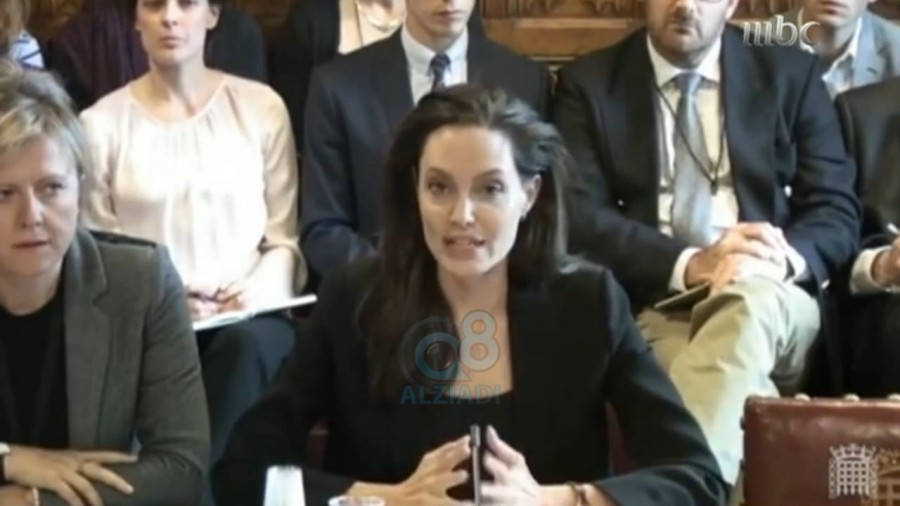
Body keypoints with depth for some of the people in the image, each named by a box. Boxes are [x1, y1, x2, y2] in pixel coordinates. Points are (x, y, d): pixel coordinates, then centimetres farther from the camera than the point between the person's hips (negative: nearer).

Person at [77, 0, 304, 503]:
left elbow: (284, 238, 8)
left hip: (251, 318, 1)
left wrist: (261, 286, -14)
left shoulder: (261, 106, 9)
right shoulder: (101, 123, 7)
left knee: (246, 342, -35)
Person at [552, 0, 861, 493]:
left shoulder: (792, 74, 14)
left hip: (771, 307, 1)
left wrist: (783, 258, -18)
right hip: (653, 311, -1)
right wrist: (689, 264, -19)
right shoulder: (589, 82, 10)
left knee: (751, 301, -37)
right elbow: (579, 216, -3)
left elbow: (838, 211, 7)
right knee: (743, 392, -35)